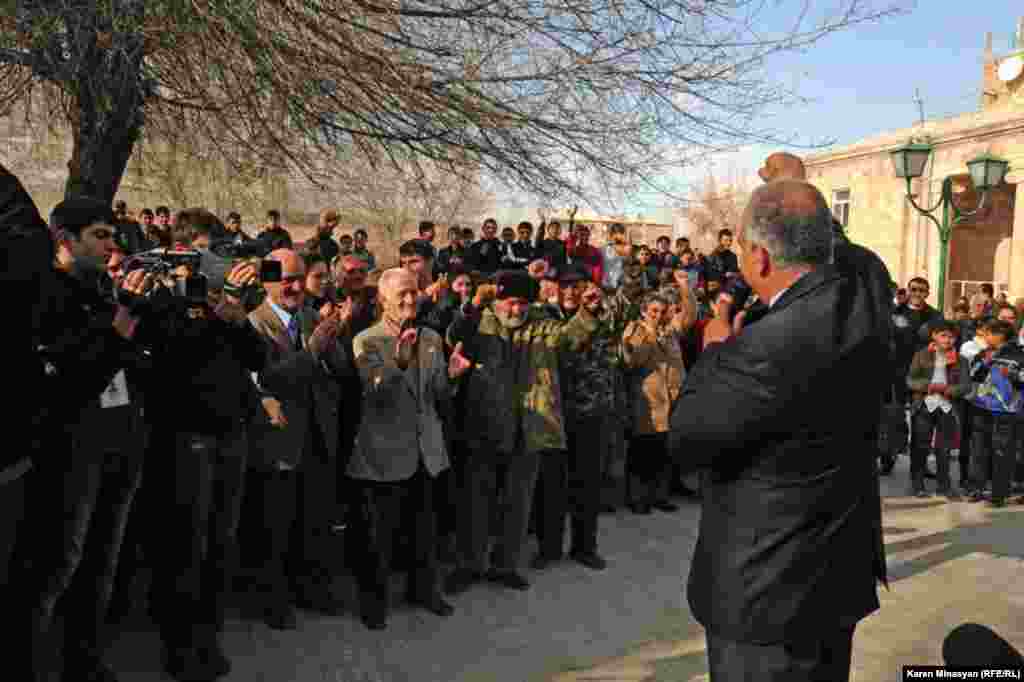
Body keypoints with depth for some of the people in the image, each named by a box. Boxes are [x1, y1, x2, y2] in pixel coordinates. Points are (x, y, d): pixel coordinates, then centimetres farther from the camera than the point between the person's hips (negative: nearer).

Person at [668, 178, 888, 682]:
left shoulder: (769, 348, -31)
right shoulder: (866, 297, -6)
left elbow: (685, 439, -19)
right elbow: (847, 248, 19)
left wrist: (715, 351, -7)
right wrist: (800, 194, 25)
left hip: (771, 590, -8)